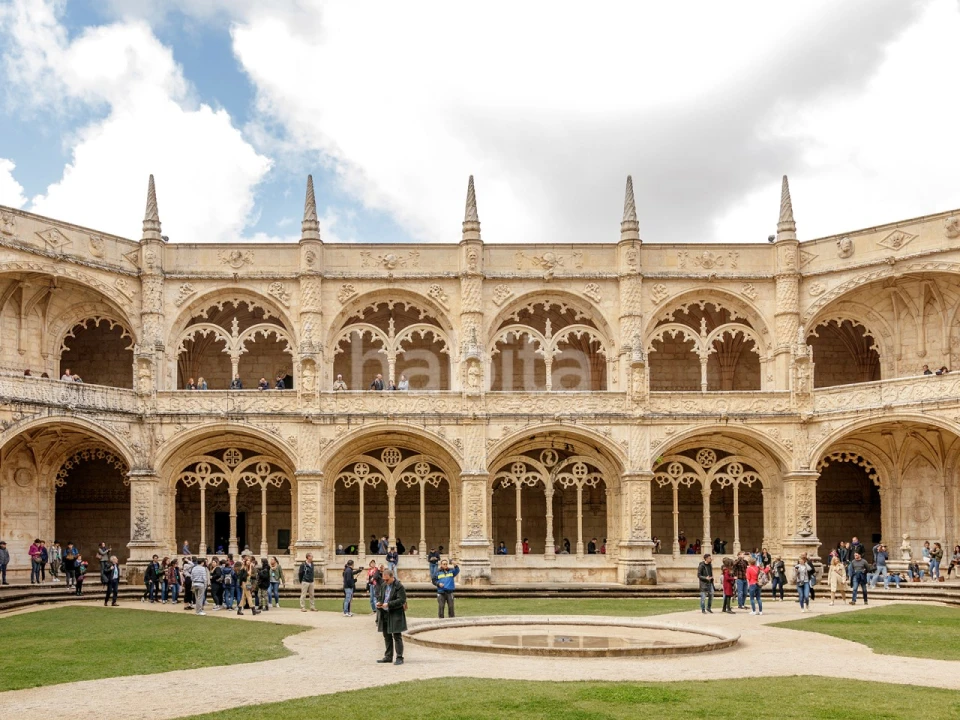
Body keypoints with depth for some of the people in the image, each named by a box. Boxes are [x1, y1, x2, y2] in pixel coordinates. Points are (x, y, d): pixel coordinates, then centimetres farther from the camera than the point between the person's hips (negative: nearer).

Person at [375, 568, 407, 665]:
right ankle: (388, 657, 22)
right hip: (384, 614, 7)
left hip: (395, 615, -7)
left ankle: (399, 657, 1)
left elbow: (401, 600, -17)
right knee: (387, 637, 13)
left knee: (397, 637, -4)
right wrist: (378, 602, -2)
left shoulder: (399, 586, -12)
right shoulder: (383, 585, 11)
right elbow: (379, 596, 22)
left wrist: (388, 604, -23)